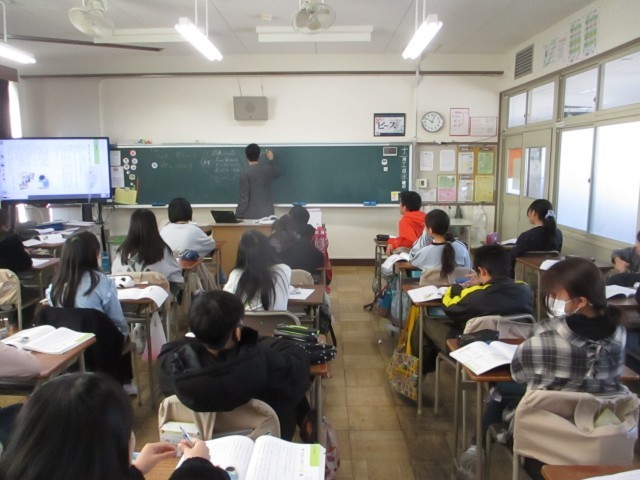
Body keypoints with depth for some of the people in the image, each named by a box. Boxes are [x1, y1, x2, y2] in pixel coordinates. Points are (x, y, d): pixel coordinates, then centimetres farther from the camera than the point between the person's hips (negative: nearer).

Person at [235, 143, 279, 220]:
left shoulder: (245, 173, -9)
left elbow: (244, 197, -11)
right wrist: (271, 160, 44)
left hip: (251, 215, -4)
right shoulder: (268, 169, 4)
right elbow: (277, 173, 30)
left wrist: (238, 216, -4)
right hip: (267, 213, 4)